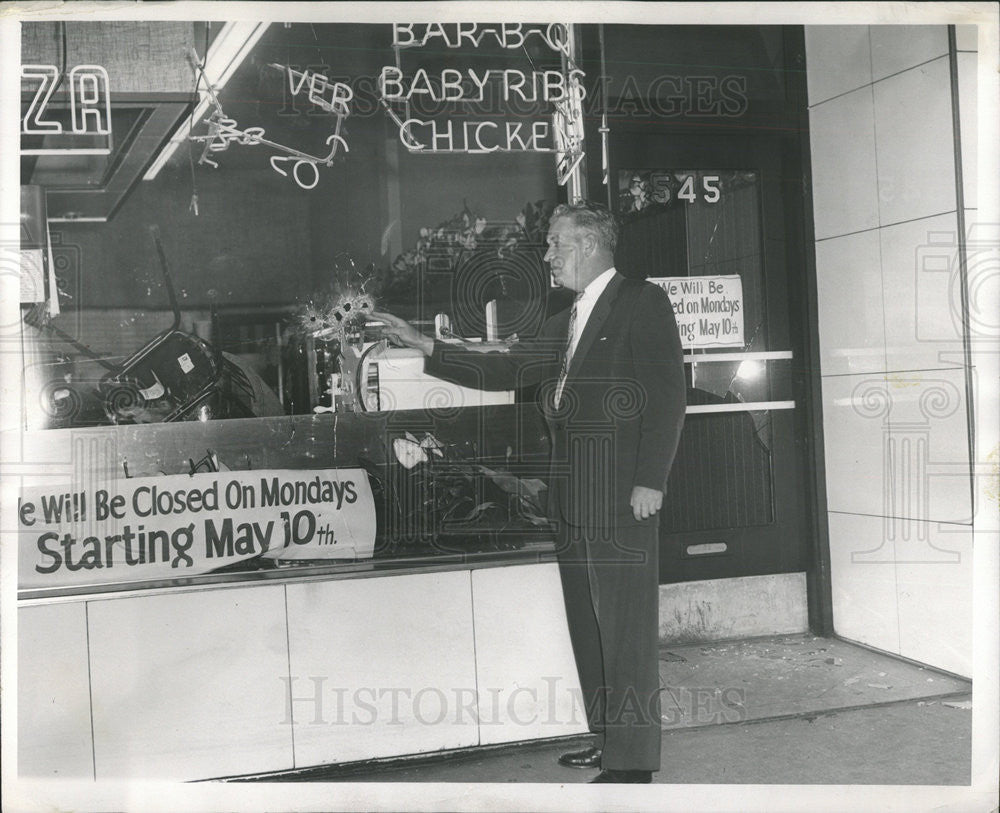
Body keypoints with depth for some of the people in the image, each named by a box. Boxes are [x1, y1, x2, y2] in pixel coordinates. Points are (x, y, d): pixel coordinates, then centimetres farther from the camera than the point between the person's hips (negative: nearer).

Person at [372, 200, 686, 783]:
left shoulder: (642, 303, -4)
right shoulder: (567, 322, 21)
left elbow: (667, 395, -11)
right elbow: (507, 370, 18)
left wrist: (650, 482, -17)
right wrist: (426, 348, 12)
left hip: (621, 495, -9)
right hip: (574, 496, 9)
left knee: (627, 626, -5)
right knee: (588, 625, 13)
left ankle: (633, 761, 2)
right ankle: (608, 739, 23)